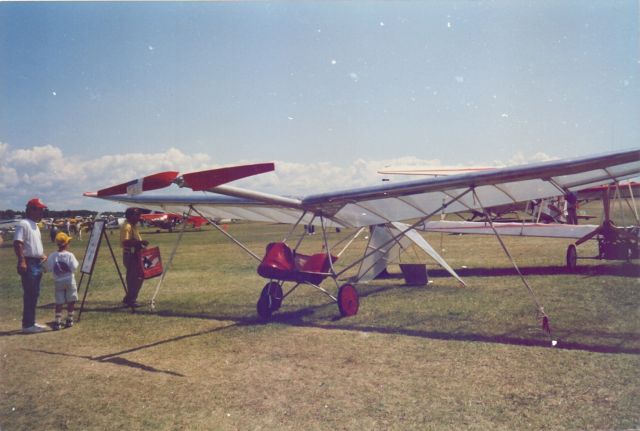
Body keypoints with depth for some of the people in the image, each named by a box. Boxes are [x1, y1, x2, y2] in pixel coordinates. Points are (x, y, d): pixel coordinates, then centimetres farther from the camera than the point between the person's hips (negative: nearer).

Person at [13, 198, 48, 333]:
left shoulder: (35, 225, 19)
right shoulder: (23, 224, -12)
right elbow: (17, 243, -20)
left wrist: (43, 255, 15)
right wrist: (22, 261, -27)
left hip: (37, 263, 10)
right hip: (28, 263, -10)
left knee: (34, 294, 13)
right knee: (29, 294, -8)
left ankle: (31, 322, 20)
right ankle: (27, 325, -3)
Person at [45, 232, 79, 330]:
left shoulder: (52, 256, -5)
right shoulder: (69, 255, -12)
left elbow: (48, 268, -3)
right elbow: (74, 267, -17)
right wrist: (75, 261, 0)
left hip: (58, 282, 2)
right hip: (69, 280, -2)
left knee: (59, 302, 6)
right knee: (71, 301, 10)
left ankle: (57, 322, 0)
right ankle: (69, 320, 14)